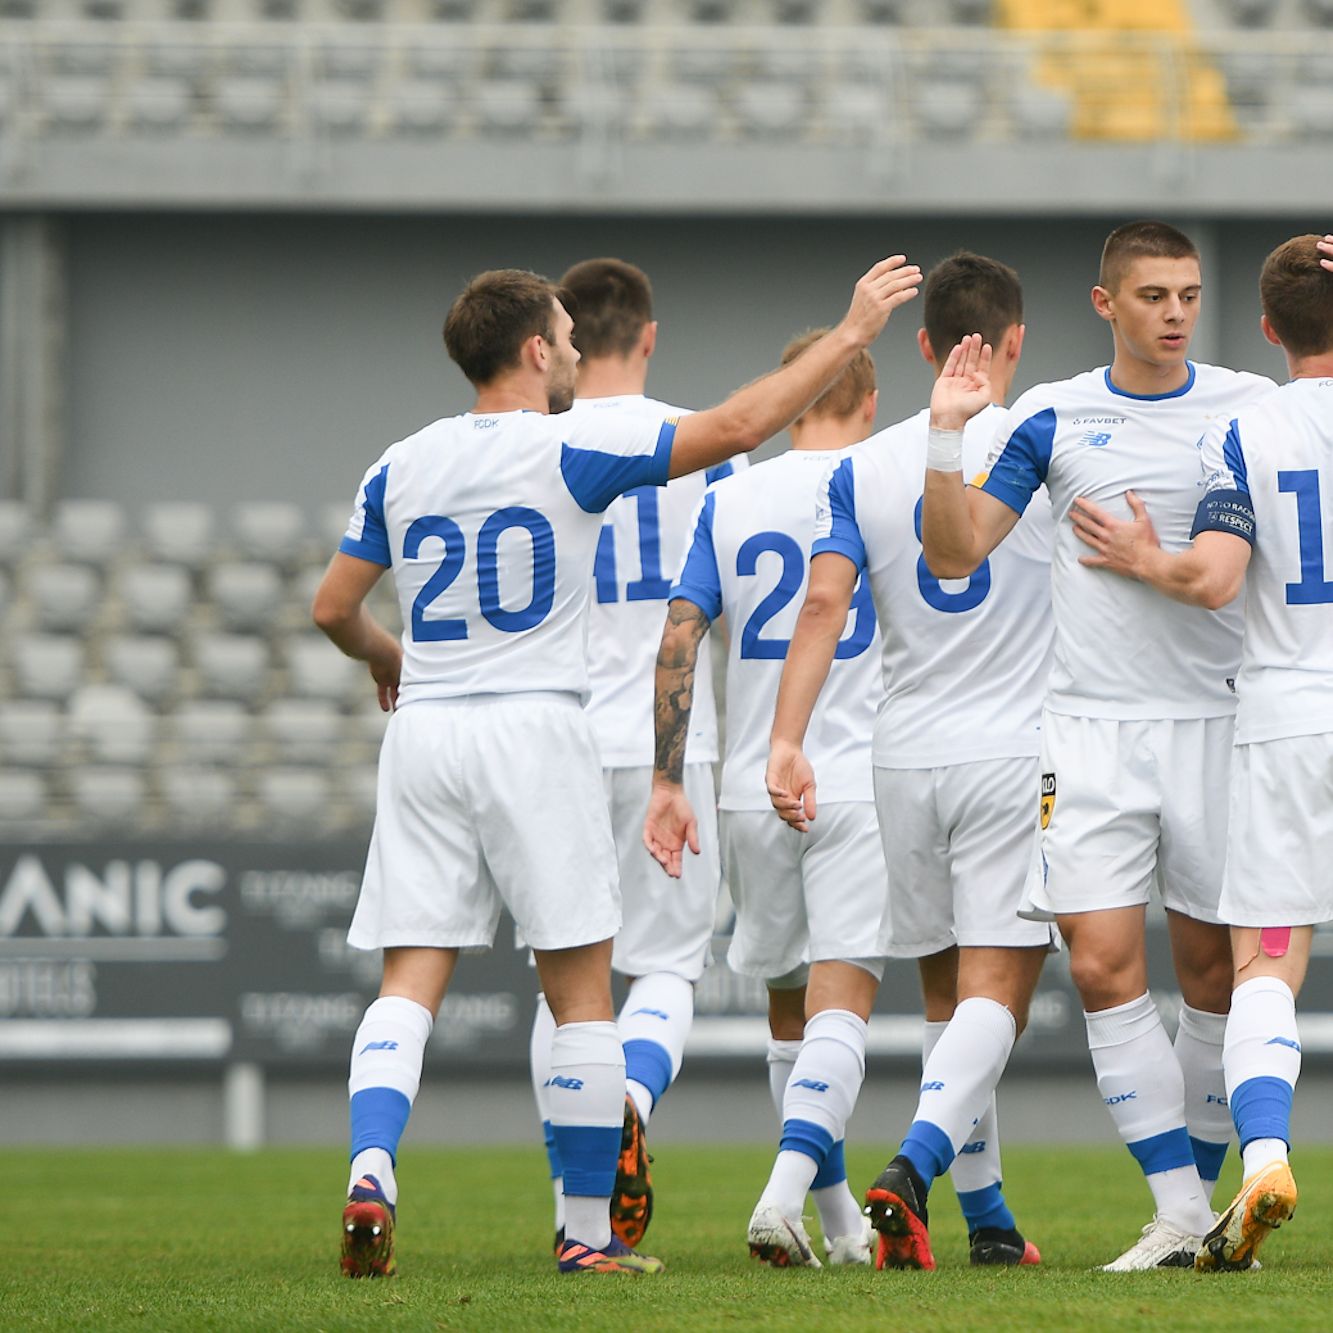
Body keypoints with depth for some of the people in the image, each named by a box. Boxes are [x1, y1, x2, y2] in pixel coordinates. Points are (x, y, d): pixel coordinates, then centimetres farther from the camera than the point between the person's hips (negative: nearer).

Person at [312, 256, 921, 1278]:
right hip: (535, 730, -4)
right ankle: (590, 1232, 7)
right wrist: (852, 333, 2)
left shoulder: (400, 468, 8)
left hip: (424, 731, 4)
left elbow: (334, 609, 15)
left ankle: (372, 1167, -21)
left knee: (412, 982, 2)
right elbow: (738, 426, -6)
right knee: (582, 993, 4)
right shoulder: (573, 453, -5)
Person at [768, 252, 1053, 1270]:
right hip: (1017, 754, -3)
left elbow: (824, 604, -7)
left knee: (950, 996, 14)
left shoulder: (864, 469, 2)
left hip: (906, 757, 3)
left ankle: (986, 1214, 18)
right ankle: (914, 1166, -29)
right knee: (993, 994, -7)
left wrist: (787, 741, -10)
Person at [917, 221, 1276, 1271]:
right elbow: (954, 554, 6)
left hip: (1212, 721, 0)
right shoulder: (1052, 418, 5)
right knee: (1104, 964, -11)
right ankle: (1180, 1214, -8)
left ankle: (1200, 1181, 18)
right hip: (1091, 722, 0)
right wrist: (946, 436, -9)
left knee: (1216, 970, 2)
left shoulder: (1252, 407, 4)